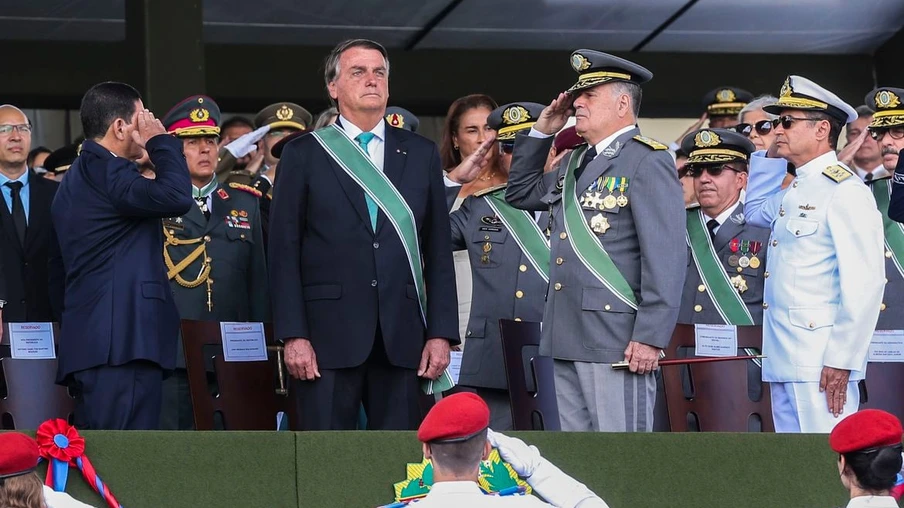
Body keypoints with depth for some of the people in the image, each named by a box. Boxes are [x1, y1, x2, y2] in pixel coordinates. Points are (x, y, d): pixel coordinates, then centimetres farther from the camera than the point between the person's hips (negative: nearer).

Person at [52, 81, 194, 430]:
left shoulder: (79, 176, 23)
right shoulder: (105, 172, -10)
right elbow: (177, 197, -24)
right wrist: (160, 140, -7)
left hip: (92, 345, 11)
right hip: (122, 345, -11)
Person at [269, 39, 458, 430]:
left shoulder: (421, 155, 14)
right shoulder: (304, 155, 6)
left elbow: (439, 252, 12)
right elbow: (284, 251, 1)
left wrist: (441, 332, 3)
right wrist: (293, 335, -8)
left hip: (401, 338, 2)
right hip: (329, 335, -2)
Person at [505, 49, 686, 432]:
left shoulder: (647, 161, -7)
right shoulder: (575, 163, 20)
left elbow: (666, 257, -14)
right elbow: (520, 193, 34)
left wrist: (650, 337, -21)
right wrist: (541, 132, 21)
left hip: (618, 342, -9)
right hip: (566, 339, 9)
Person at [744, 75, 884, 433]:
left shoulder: (844, 191, -10)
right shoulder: (794, 192, 17)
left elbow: (865, 282, -17)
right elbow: (755, 211, 41)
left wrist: (841, 360, -20)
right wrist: (771, 156, 25)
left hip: (822, 364, -9)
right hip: (785, 361, 9)